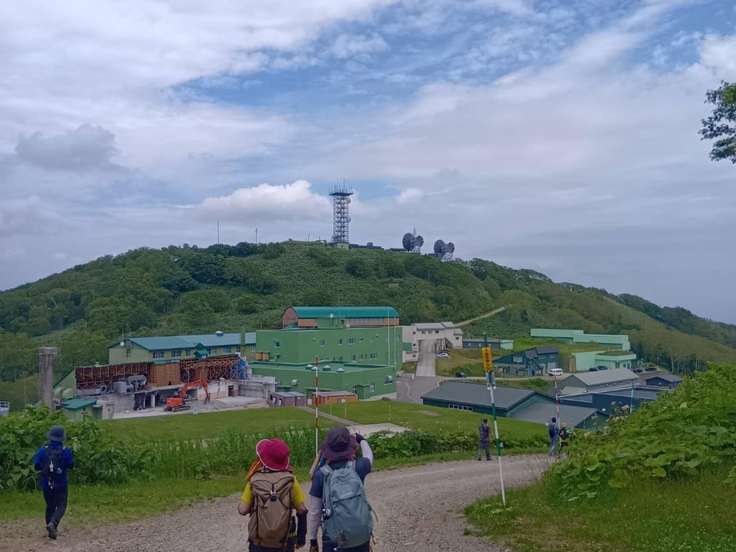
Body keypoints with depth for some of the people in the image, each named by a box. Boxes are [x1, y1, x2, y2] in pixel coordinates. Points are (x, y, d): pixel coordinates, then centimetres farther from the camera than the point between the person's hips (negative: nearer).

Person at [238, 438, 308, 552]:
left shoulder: (254, 481, -10)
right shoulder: (290, 480, -9)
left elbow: (242, 510, -9)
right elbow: (302, 510, -6)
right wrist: (301, 537, 6)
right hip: (285, 542, 0)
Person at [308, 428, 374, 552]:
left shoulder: (321, 474, -10)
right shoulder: (357, 467, -6)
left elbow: (314, 512, -5)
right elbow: (369, 456, 20)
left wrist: (313, 539, 8)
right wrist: (362, 440, 39)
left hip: (335, 541, -2)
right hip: (362, 536, 2)